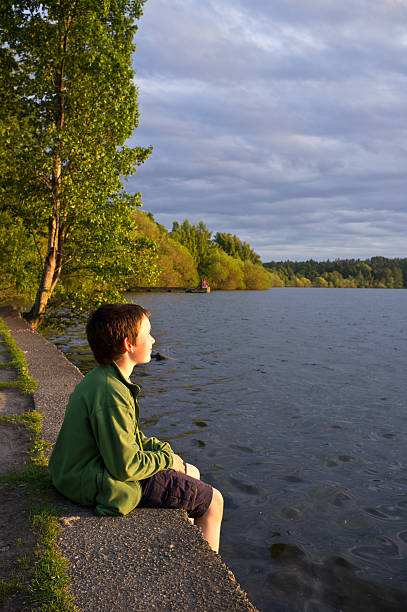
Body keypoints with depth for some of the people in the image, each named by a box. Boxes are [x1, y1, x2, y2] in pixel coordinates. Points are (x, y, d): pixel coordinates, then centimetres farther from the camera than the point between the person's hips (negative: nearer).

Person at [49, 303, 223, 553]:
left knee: (192, 473, 23)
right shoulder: (111, 395, -28)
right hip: (109, 486, -10)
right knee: (213, 501, -1)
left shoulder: (98, 378, 4)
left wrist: (162, 448, 3)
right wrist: (167, 458, -10)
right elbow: (126, 466, -26)